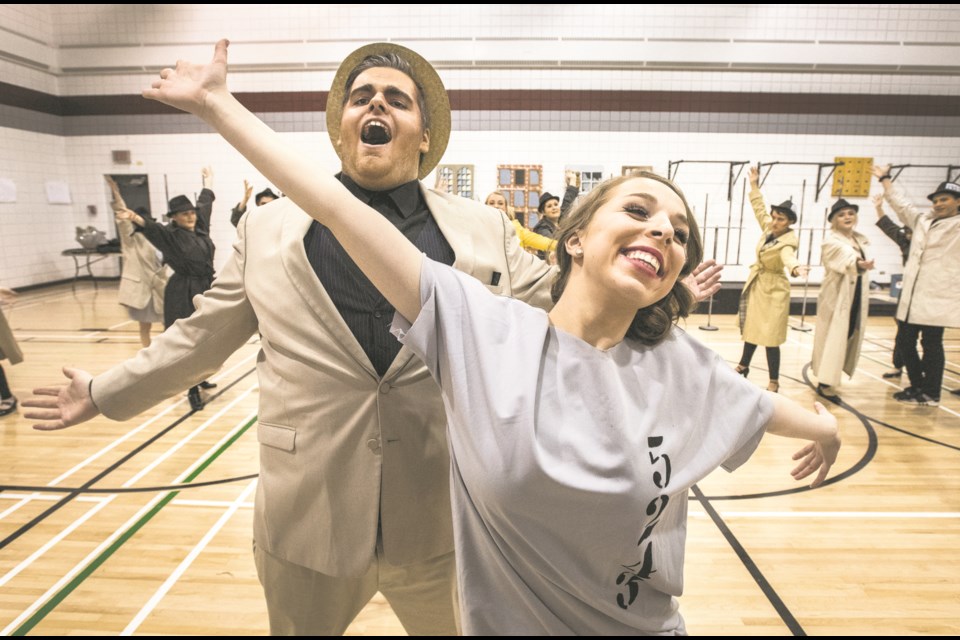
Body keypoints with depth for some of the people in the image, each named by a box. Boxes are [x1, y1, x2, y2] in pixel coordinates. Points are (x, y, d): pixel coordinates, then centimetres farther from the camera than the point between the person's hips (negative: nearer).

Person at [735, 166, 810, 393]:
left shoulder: (788, 241, -22)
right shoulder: (769, 228, -3)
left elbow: (788, 256, -45)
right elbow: (759, 208, 15)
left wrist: (795, 268, -67)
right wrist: (754, 186, 16)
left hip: (774, 290, -7)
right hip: (756, 285, 7)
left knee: (770, 337, -7)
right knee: (751, 329, 21)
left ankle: (774, 382, 4)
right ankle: (743, 366, 38)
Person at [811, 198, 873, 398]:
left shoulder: (862, 240, 12)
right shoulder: (831, 240, -12)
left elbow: (862, 263, 19)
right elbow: (845, 260, -32)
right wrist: (858, 264, -52)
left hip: (857, 296, 8)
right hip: (837, 295, -7)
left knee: (850, 335, 12)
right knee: (833, 338, -7)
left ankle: (830, 376, 25)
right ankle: (825, 381, -3)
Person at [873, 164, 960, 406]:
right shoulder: (923, 221, 17)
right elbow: (902, 203, 27)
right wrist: (885, 179, 32)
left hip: (938, 298, -6)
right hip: (912, 296, 7)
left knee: (931, 344, -1)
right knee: (904, 341, 11)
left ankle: (931, 393, 12)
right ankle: (917, 386, 27)